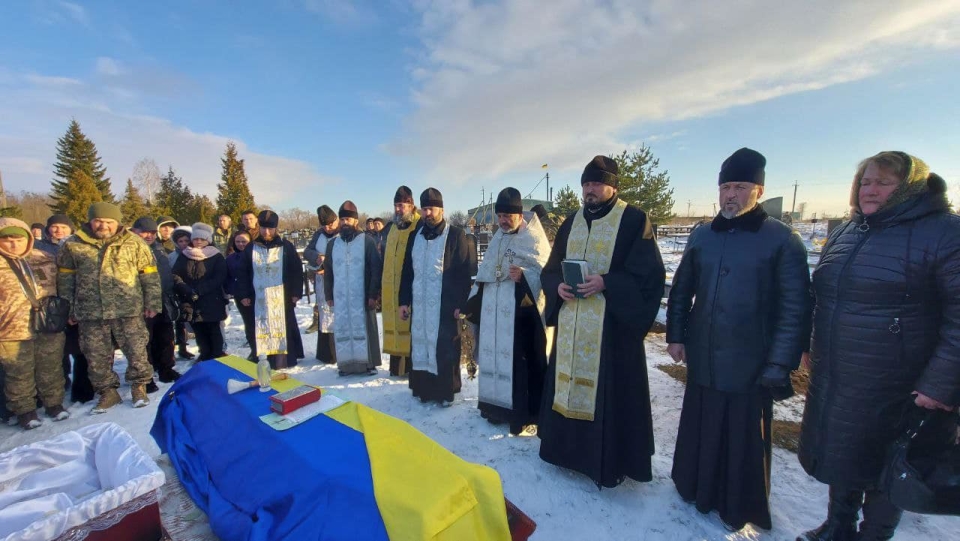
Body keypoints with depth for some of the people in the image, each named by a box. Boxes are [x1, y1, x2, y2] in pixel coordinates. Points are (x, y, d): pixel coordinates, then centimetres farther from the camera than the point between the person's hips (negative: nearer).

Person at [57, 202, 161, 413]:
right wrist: (68, 308, 10)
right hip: (90, 312, 3)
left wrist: (152, 303, -3)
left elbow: (149, 275, 1)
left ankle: (139, 387, 19)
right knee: (97, 356, 11)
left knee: (136, 351, 2)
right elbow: (65, 278, 11)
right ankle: (107, 392, 26)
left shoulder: (133, 243, -1)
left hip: (128, 310, -2)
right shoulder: (73, 245, 5)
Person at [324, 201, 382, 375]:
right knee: (343, 329, 7)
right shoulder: (333, 244, 12)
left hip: (362, 296, -4)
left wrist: (373, 294, -12)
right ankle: (346, 364, 18)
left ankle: (369, 363, 13)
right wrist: (328, 295, 10)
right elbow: (328, 272, 15)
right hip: (340, 298, 4)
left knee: (364, 328, 3)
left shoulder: (366, 241, -3)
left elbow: (376, 269, -7)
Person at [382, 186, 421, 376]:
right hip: (390, 289, 7)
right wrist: (381, 286, 17)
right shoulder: (390, 228, 16)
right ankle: (395, 367, 24)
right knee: (394, 324, 12)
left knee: (410, 326, -3)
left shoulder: (420, 227, -7)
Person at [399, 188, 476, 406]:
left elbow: (467, 271, -9)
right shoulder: (416, 236, 11)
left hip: (446, 305, -5)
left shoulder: (455, 235, -5)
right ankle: (423, 387, 26)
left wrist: (462, 303, -13)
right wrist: (404, 300, 10)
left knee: (445, 348, 1)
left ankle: (446, 391, 16)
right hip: (419, 305, 5)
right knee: (420, 345, 11)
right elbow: (407, 271, 15)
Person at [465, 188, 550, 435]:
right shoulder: (497, 240, 16)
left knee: (520, 361, -3)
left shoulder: (533, 240, -5)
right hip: (493, 312, 7)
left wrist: (524, 275, -30)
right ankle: (497, 406, 27)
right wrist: (472, 304, 17)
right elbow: (485, 274, 20)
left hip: (520, 312, -7)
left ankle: (523, 412, 11)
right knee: (494, 356, 12)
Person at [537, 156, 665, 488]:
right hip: (571, 325, 5)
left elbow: (650, 273, -9)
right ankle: (567, 446, 34)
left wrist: (606, 282, -20)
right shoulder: (571, 223, 12)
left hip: (613, 324, -5)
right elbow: (550, 269, 14)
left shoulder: (634, 220, -4)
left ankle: (609, 461, 21)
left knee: (609, 391, 2)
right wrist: (558, 286, -7)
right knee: (569, 384, 14)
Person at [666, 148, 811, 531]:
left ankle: (738, 508, 34)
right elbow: (681, 291, 11)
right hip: (702, 361, 4)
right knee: (699, 430, 17)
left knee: (744, 438, 12)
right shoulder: (702, 236, 5)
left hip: (750, 366, -3)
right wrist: (676, 335, 6)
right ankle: (696, 489, 39)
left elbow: (795, 308, -9)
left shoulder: (782, 239, -7)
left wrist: (780, 365, -13)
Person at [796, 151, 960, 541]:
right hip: (833, 384, 6)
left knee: (884, 468, 14)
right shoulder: (845, 233, 7)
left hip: (895, 393, -6)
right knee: (840, 458, 20)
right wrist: (814, 350, 16)